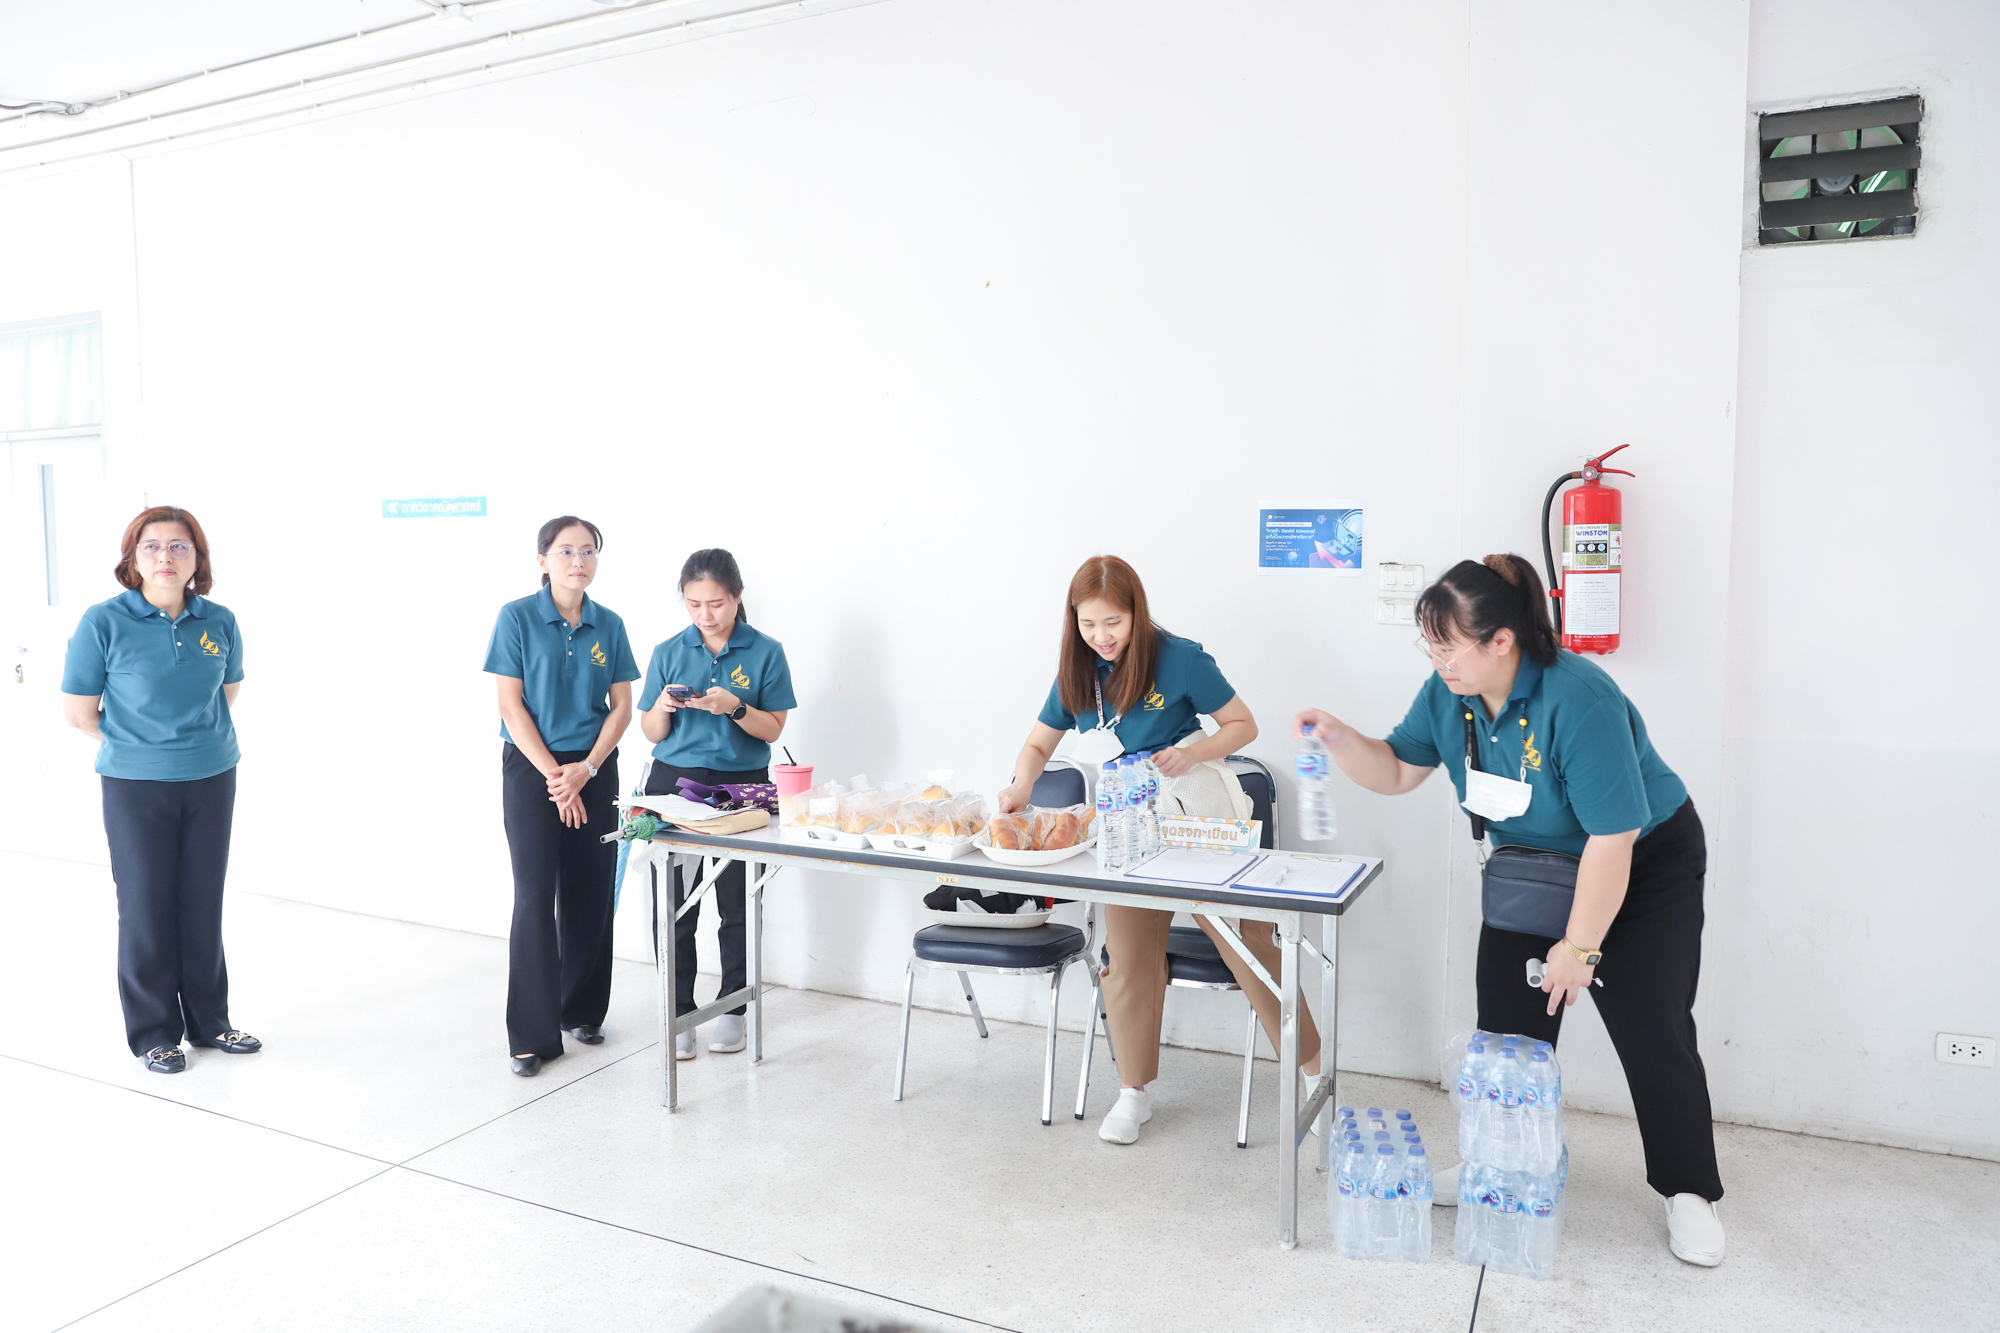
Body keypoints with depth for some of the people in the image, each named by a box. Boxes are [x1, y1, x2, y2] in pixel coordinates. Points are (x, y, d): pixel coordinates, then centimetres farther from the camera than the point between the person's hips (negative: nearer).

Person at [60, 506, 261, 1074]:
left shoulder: (219, 622, -1)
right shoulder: (104, 622, -10)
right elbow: (78, 712, -3)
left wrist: (198, 743, 8)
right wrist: (137, 745, 5)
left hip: (212, 782, 3)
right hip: (137, 789, -3)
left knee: (204, 905, 12)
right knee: (147, 909, 5)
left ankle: (210, 1022, 26)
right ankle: (154, 1033, 21)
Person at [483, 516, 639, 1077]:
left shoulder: (608, 625, 5)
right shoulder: (517, 617, -5)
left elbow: (622, 707, 4)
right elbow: (511, 705, -7)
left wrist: (585, 769, -9)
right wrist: (555, 776, -12)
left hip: (595, 770, 3)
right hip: (531, 768, -3)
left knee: (590, 893, 7)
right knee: (535, 896, -5)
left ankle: (582, 1011, 25)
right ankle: (533, 1035, 3)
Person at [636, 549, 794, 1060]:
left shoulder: (765, 652, -1)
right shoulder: (669, 652, 5)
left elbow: (773, 729, -2)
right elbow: (652, 732, 8)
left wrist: (734, 707, -20)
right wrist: (664, 706, -14)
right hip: (674, 783, 2)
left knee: (737, 907, 7)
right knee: (672, 907, 2)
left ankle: (732, 1009, 23)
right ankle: (679, 1014, 16)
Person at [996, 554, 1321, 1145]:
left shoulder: (1179, 658, -13)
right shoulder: (1078, 670, 2)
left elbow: (1243, 726, -5)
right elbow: (1039, 743, 10)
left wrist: (1191, 753, -22)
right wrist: (1021, 786, -10)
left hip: (1201, 815, -4)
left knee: (1248, 944, -2)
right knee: (1128, 955, 2)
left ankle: (1313, 1066, 17)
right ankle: (1134, 1092, 19)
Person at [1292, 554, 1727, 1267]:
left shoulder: (1579, 701, -34)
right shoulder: (1450, 691, -13)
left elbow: (1612, 840, -31)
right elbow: (1399, 771, -1)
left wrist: (1579, 947, -23)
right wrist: (1340, 739, -21)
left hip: (1645, 868, -6)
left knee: (1652, 1032, -3)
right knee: (1508, 1021, 4)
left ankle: (1689, 1193, 17)